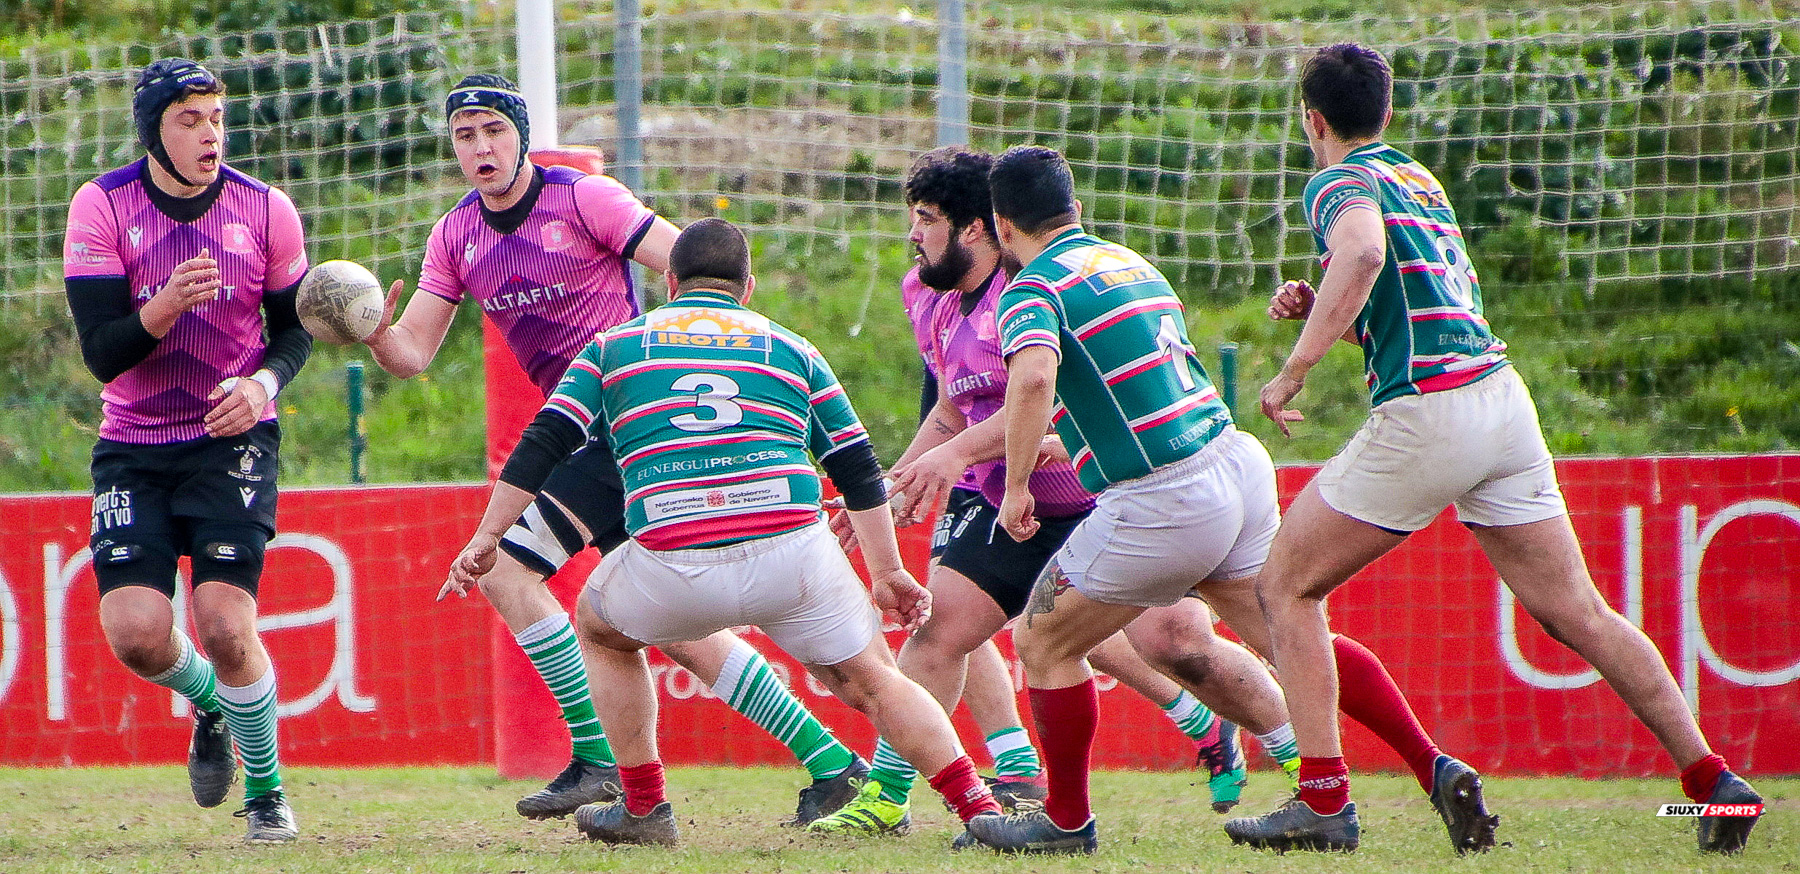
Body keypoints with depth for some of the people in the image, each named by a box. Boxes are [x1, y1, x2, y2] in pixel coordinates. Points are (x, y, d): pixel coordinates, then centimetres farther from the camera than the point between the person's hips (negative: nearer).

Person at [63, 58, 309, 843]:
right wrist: (164, 308, -33)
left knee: (225, 623, -16)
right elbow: (101, 353, -13)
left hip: (233, 440, -1)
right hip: (133, 447, 1)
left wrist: (264, 381, -14)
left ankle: (266, 792, 7)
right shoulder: (101, 208, -9)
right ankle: (211, 705, 22)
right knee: (134, 629, -14)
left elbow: (295, 328, 8)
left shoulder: (266, 211, -5)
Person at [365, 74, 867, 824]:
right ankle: (828, 759, 17)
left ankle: (596, 757, -13)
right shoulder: (454, 237, 9)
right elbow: (412, 354, 5)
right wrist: (377, 333, -18)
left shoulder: (584, 199, -10)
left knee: (503, 563, -17)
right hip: (587, 434, 8)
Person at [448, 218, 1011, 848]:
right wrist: (888, 573, 25)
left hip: (671, 570, 0)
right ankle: (982, 808, 2)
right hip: (792, 555, 0)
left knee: (600, 629, 30)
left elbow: (540, 447, 13)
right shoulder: (791, 347, 21)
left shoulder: (615, 344, 20)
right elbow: (858, 470, 19)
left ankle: (644, 810, 27)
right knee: (870, 682, 16)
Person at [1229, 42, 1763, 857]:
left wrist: (1295, 368, -25)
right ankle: (1712, 778, 3)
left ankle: (1323, 799, -2)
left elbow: (1364, 251, -26)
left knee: (1285, 585, 5)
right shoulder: (1421, 180, 23)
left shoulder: (1340, 182, -3)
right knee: (1577, 613, 9)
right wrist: (1317, 306, 20)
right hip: (1504, 395, 7)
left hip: (1424, 412, -7)